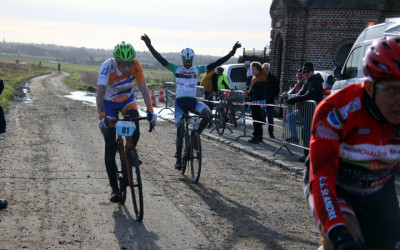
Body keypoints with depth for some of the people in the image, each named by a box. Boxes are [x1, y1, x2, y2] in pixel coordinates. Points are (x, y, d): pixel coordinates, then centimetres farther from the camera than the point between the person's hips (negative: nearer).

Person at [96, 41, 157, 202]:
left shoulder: (135, 65, -25)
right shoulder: (107, 67, -32)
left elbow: (143, 88, -26)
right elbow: (100, 94, -38)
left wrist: (150, 110, -37)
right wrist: (102, 117, -50)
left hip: (127, 100, 2)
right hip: (109, 103, -2)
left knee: (134, 132, -25)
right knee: (110, 147, -4)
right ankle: (114, 188, 5)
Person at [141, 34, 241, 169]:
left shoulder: (197, 70, 8)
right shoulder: (176, 69, 5)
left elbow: (215, 64, 3)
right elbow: (161, 59, -4)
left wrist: (232, 53, -4)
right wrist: (149, 46, -16)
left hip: (193, 101, 1)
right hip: (180, 101, -1)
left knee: (207, 113, -29)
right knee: (180, 130, -9)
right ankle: (178, 158, 7)